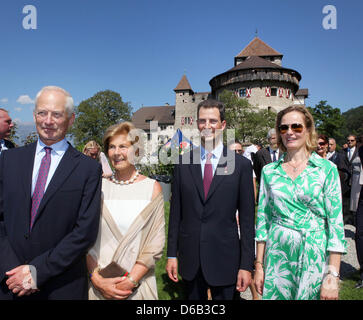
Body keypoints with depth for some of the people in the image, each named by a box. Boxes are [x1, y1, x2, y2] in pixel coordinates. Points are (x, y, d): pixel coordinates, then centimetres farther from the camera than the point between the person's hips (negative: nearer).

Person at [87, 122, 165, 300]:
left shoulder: (152, 188, -6)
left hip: (138, 284, -1)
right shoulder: (98, 187, -2)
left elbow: (156, 244, -8)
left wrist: (131, 281, -13)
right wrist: (97, 279, -10)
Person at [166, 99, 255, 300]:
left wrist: (246, 265, -5)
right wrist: (172, 254, 3)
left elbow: (247, 218, -5)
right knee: (194, 297, 19)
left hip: (225, 258, -2)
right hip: (190, 258, 2)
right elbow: (175, 211, 2)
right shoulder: (183, 163, -1)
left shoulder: (241, 165, -7)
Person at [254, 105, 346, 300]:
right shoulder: (269, 171, 1)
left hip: (314, 258, -1)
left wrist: (333, 276, -10)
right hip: (277, 256, 2)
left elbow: (335, 222, -6)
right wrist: (259, 265, 3)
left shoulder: (327, 169, -5)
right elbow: (263, 218, 4)